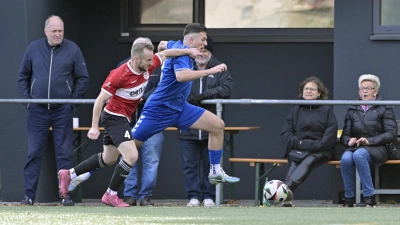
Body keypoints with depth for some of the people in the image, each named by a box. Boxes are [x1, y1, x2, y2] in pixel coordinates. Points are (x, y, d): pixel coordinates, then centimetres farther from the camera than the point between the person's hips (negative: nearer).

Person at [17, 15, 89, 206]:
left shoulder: (72, 49, 0)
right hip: (38, 111, 1)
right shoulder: (34, 49, 4)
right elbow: (23, 76, 12)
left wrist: (73, 101, -4)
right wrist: (27, 99, 2)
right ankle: (29, 195, 4)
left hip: (62, 111, -1)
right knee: (33, 153, 1)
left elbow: (83, 78, 3)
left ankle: (65, 194, 6)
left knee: (64, 154, 2)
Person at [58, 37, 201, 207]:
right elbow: (100, 100, -19)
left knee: (109, 159, 20)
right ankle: (111, 195, -5)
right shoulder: (119, 75, -26)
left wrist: (188, 51, 7)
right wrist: (94, 127, -19)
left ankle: (68, 174, 30)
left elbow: (164, 54, 13)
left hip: (123, 118, 9)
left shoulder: (148, 67, -7)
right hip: (114, 117, -9)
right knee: (131, 156, -19)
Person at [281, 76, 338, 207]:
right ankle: (287, 196, -55)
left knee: (308, 162, -34)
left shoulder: (327, 111, 11)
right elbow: (285, 133, 12)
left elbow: (330, 137, 0)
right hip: (297, 149, 2)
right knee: (294, 162, -31)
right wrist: (298, 143, -8)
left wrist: (313, 146, -13)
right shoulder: (295, 110, 20)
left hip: (320, 151, -2)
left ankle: (287, 188, -60)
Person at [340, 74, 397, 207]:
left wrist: (369, 140, -13)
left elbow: (391, 134, -1)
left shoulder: (384, 109, 10)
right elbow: (344, 135, 18)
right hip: (355, 147, 3)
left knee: (358, 155, -38)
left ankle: (369, 197, -34)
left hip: (376, 149, -3)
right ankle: (348, 198, -24)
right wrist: (349, 141, -8)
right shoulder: (352, 110, 21)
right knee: (345, 158, -34)